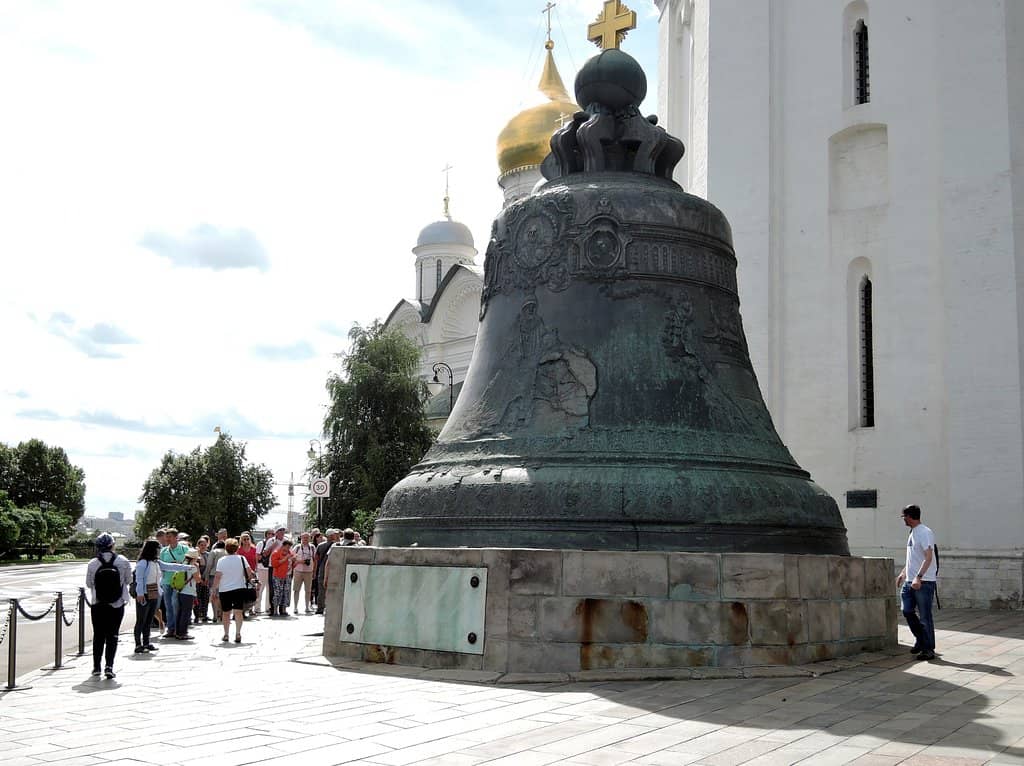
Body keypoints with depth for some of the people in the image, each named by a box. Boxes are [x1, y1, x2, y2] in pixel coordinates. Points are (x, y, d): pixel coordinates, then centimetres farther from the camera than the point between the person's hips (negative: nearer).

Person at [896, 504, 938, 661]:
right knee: (907, 611, 8)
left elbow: (928, 557, -22)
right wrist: (902, 573, 28)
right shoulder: (912, 533, 18)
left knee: (924, 616, -3)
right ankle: (920, 639, 25)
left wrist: (918, 577, -29)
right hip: (910, 581, 9)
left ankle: (928, 649, 4)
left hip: (924, 582, -9)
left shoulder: (925, 533, -13)